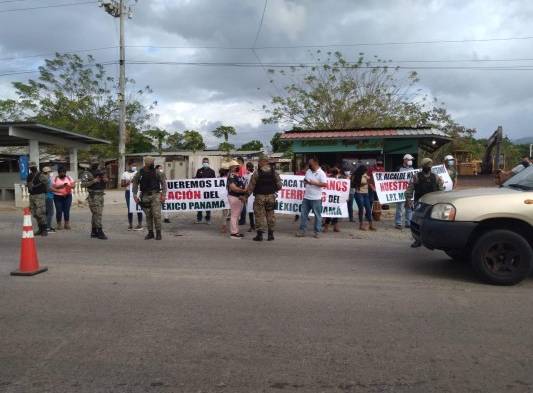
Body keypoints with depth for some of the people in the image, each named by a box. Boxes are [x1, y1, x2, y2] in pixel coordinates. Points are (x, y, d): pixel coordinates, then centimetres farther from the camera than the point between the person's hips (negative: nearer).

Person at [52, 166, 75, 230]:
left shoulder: (69, 178, 9)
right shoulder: (55, 179, 4)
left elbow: (73, 185, 1)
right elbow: (52, 188, -3)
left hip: (67, 196, 1)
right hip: (58, 197, -1)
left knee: (67, 210, -3)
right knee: (59, 211, -4)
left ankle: (67, 224, 5)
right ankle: (59, 224, 7)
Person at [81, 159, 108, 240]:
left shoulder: (100, 173, 14)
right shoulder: (87, 174, -5)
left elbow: (106, 182, 19)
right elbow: (83, 184, -15)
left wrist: (105, 180, -3)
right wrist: (93, 181, -23)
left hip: (101, 196, 7)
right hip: (93, 196, -7)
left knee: (96, 214, 11)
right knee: (98, 214, -11)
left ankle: (94, 232, 18)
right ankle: (100, 232, -10)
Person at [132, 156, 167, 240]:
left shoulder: (157, 172, 0)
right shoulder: (139, 173, 3)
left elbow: (163, 183, 2)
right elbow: (135, 184, 11)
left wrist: (163, 195, -4)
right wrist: (135, 195, 4)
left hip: (155, 195, -2)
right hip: (145, 196, 2)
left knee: (156, 214, -9)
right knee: (148, 215, 8)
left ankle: (158, 233, 0)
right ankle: (150, 233, 18)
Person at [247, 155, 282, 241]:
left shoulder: (257, 173, -11)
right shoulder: (274, 172, -1)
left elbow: (251, 186, -8)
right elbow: (279, 185, 1)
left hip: (260, 196, -3)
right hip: (271, 196, 3)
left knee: (260, 215, 3)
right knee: (270, 215, 12)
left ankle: (260, 235, 4)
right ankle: (271, 234, 17)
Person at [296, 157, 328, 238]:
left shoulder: (321, 173, -10)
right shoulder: (308, 171, 11)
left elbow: (325, 184, -18)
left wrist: (314, 183, -22)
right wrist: (305, 181, 0)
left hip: (316, 198, -6)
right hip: (306, 197, 7)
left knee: (317, 215, 4)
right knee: (303, 214, 8)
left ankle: (317, 232, 13)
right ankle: (302, 230, 15)